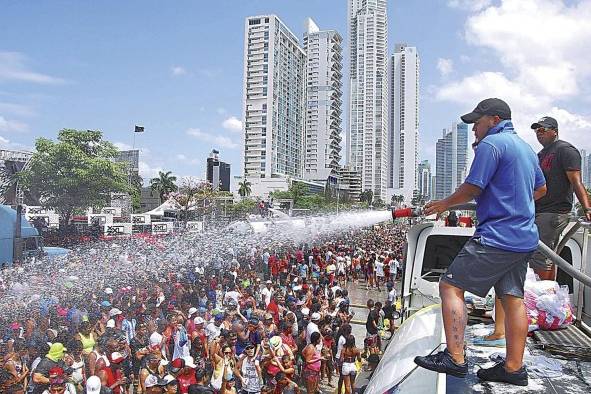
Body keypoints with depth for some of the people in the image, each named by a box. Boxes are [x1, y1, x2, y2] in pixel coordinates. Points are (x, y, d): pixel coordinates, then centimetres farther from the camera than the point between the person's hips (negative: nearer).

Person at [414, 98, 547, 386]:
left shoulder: (490, 144, -10)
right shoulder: (526, 147, 20)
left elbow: (472, 188, -14)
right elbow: (540, 189, 30)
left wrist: (444, 204, 1)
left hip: (496, 237, -10)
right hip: (525, 239, 10)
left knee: (450, 286, -7)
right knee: (513, 298, 10)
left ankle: (455, 359, -8)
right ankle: (514, 368, 15)